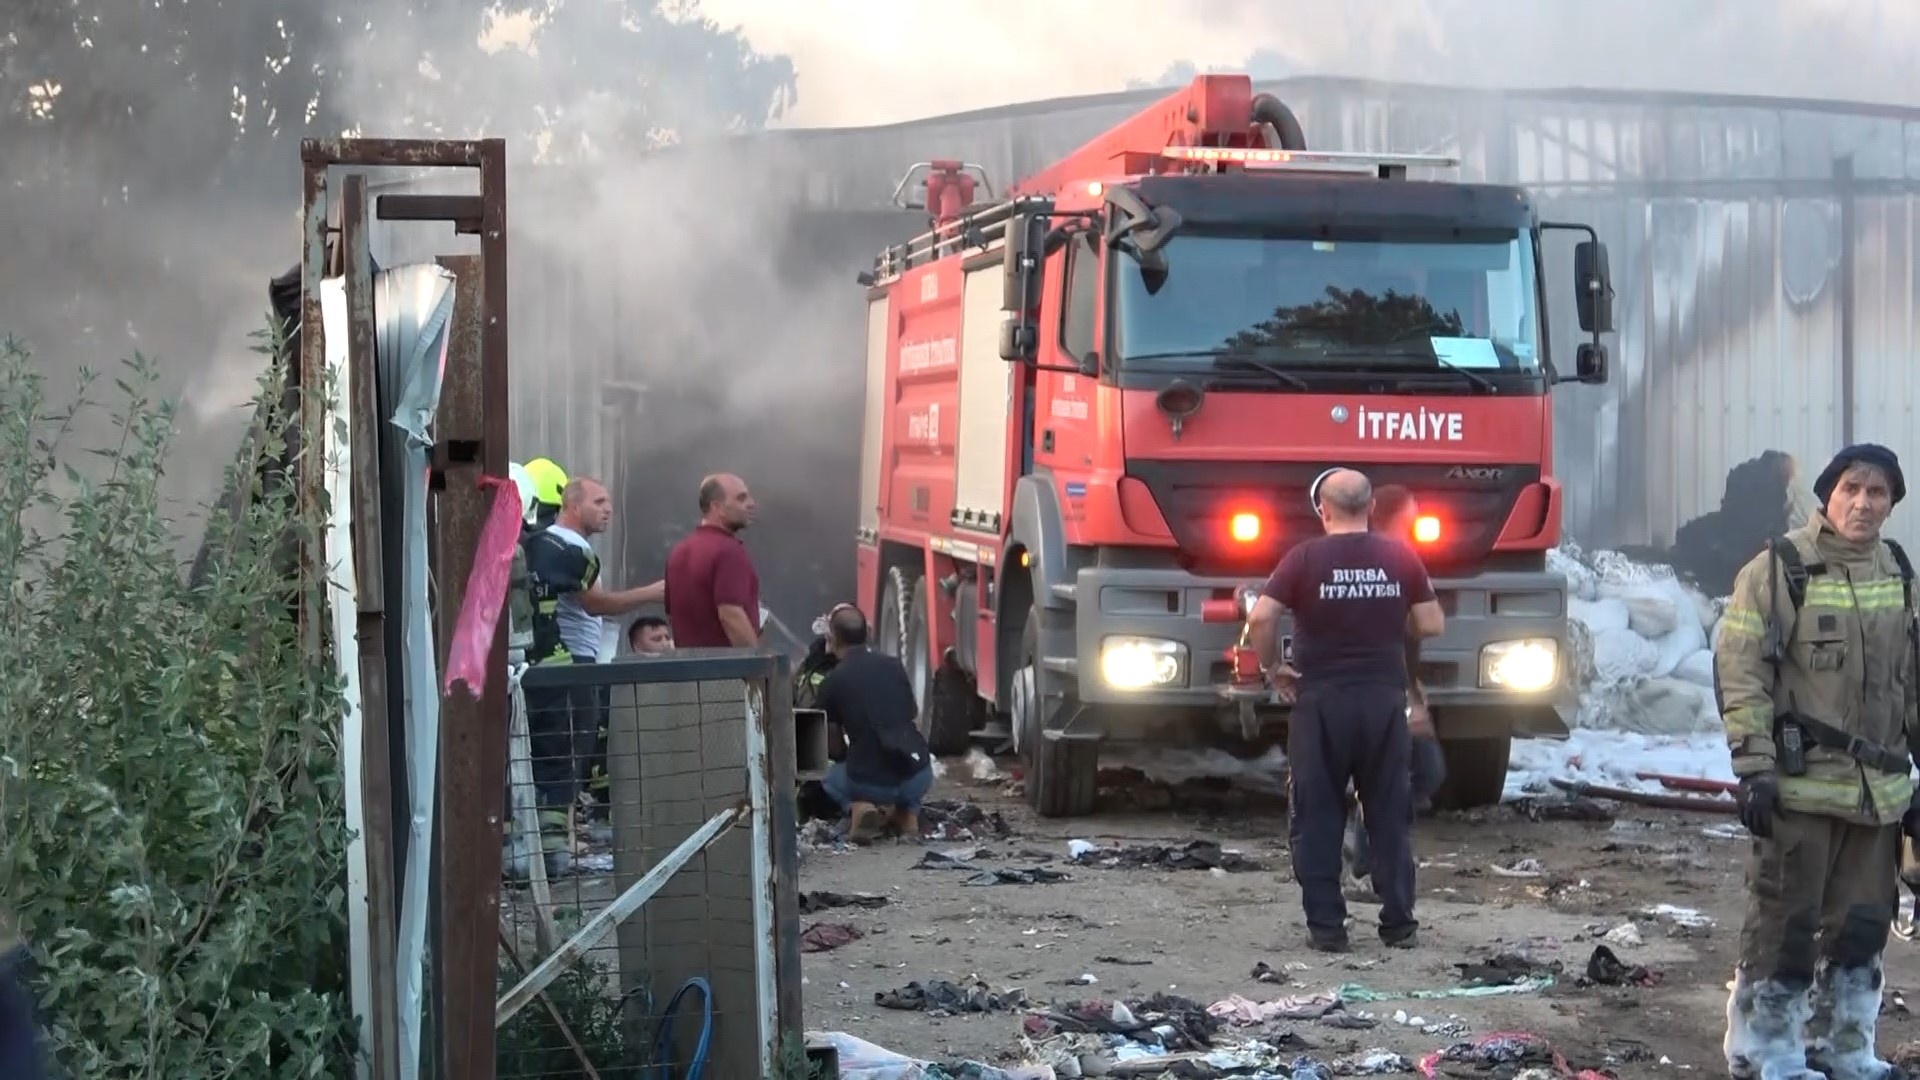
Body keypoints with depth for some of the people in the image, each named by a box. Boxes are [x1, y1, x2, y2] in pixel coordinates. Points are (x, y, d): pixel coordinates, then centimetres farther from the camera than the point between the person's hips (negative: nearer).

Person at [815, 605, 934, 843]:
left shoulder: (833, 682, -2)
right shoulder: (893, 665, 6)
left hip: (871, 782, -3)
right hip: (917, 777, 3)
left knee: (829, 776, 31)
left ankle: (858, 808, 1)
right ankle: (908, 812, 13)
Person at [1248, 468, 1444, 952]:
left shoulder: (1305, 558, -6)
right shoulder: (1401, 557, 1)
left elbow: (1260, 617, -15)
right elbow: (1431, 624, 4)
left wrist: (1272, 668, 0)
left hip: (1321, 700, -2)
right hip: (1384, 698, 2)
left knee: (1318, 816, 5)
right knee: (1390, 814, 10)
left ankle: (1326, 926, 4)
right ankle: (1398, 923, 13)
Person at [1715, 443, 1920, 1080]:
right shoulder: (1779, 570, -8)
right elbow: (1739, 674, -10)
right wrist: (1754, 768, -15)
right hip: (1801, 787, -6)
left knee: (1862, 924, 12)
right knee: (1786, 922, 0)